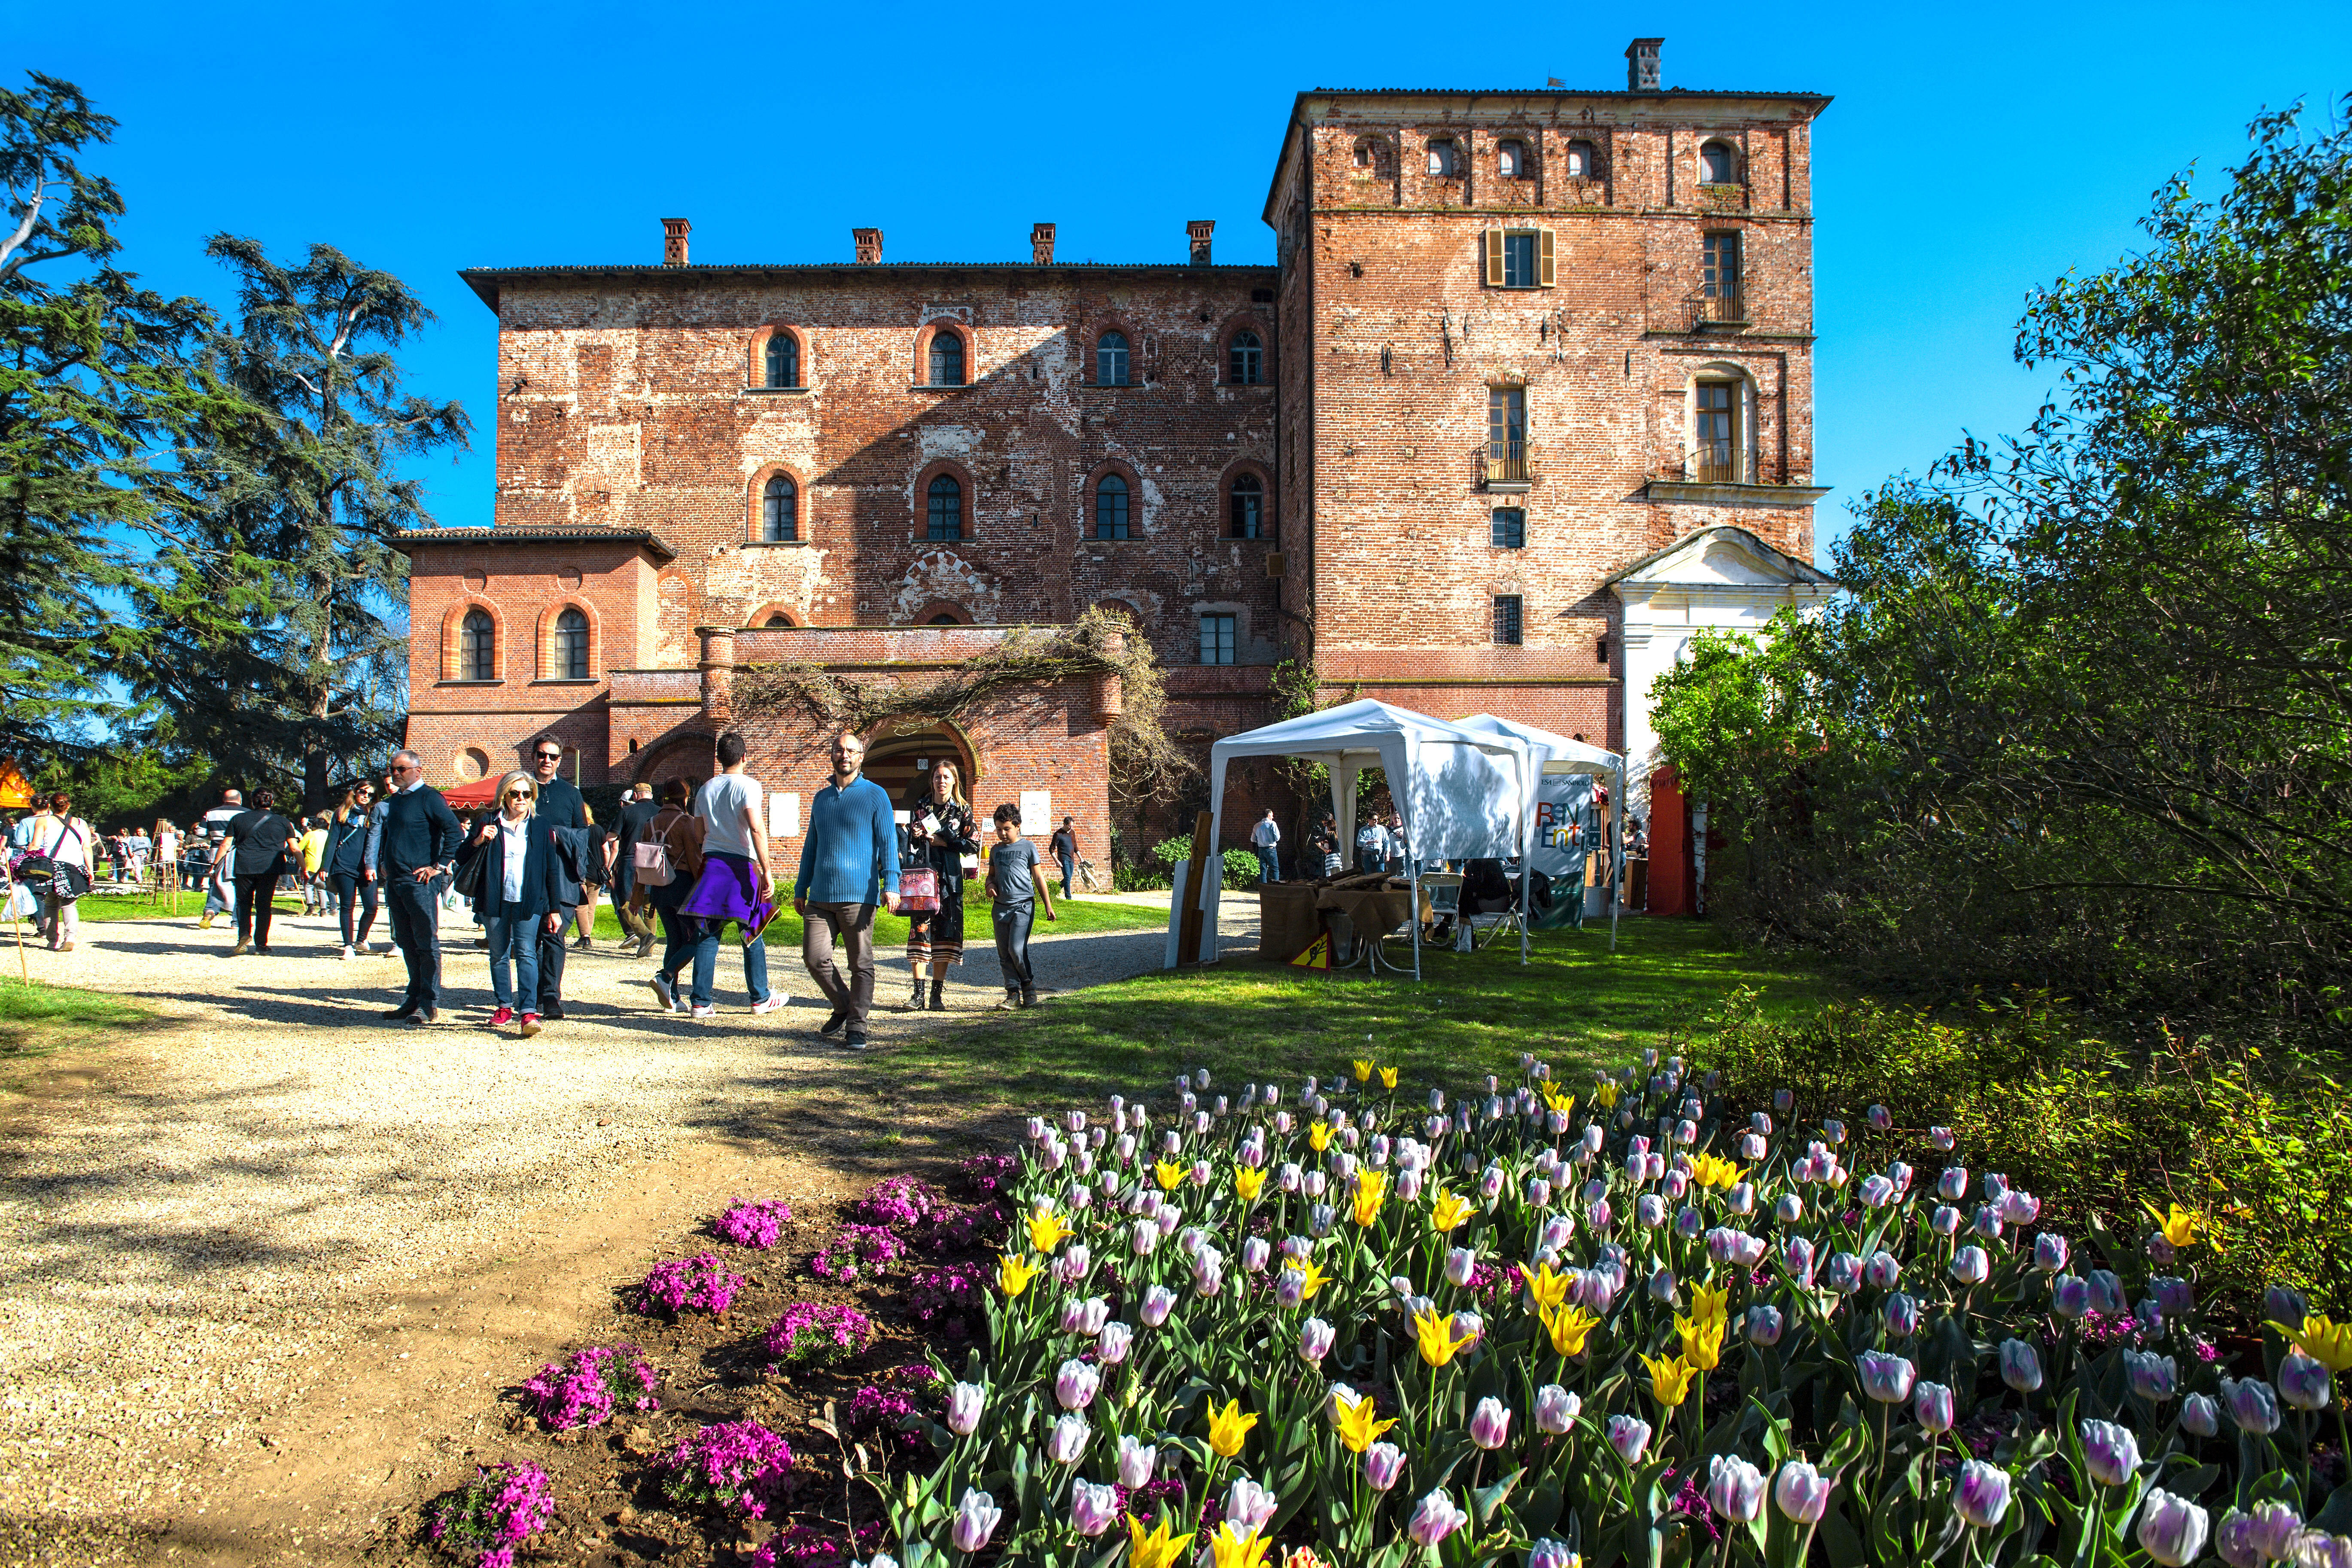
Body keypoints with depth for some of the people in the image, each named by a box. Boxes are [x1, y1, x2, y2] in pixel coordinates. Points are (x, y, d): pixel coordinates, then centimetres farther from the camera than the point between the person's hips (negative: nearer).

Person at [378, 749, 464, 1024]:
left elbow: (455, 832, -18)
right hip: (395, 882, 9)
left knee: (426, 942, -6)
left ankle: (429, 1004, -4)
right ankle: (414, 999, 19)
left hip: (419, 881, -9)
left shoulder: (428, 798, -8)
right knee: (407, 942, 12)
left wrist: (439, 866, -16)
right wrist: (383, 862, 21)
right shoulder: (395, 801, 18)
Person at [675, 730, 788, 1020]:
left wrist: (700, 869, 22)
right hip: (742, 864, -5)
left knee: (707, 936, 4)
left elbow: (699, 835, 14)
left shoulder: (705, 790, 12)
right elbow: (757, 829, -17)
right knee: (752, 934, 6)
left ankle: (701, 1002, 2)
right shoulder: (748, 785, -6)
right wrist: (766, 872, -18)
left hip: (711, 864, 5)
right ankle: (760, 999, 14)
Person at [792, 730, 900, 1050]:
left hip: (858, 896, -4)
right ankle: (844, 1008, 20)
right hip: (820, 895, 5)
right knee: (815, 957, -1)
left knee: (861, 963, 0)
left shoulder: (875, 796, 2)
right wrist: (800, 889, 20)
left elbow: (888, 842, -3)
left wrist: (891, 884, -14)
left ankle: (856, 1027, 8)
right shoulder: (821, 798, 17)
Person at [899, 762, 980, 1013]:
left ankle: (938, 992, 5)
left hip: (949, 877, 0)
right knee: (919, 929, -7)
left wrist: (942, 841, -6)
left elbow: (974, 844, 1)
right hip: (921, 873, 0)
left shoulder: (962, 811, 7)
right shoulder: (919, 807, 12)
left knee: (945, 929, -1)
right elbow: (908, 839, 12)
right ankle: (918, 992, -4)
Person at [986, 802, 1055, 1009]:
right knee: (1004, 954, 3)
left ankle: (1029, 988, 4)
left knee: (1016, 949, -15)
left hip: (1023, 905, -5)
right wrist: (990, 885, 1)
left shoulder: (1027, 847, 2)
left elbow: (1038, 878, 4)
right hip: (1001, 906, 5)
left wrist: (1048, 905, 3)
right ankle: (1013, 994, 8)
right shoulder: (996, 849, 13)